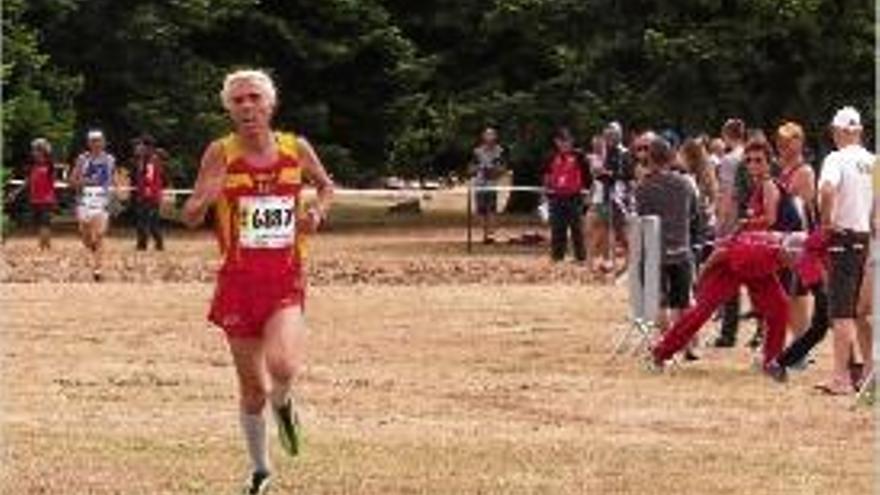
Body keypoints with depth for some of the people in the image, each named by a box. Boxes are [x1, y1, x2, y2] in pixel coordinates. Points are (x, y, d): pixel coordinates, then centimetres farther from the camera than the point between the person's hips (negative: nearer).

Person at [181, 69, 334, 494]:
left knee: (281, 366, -23)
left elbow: (326, 186, 20)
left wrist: (318, 212, -1)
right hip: (239, 280, 0)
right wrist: (206, 199, -26)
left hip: (286, 279, 0)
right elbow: (189, 217, -4)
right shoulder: (221, 154, -6)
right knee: (252, 386, 7)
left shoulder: (296, 149, -1)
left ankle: (283, 403, 14)